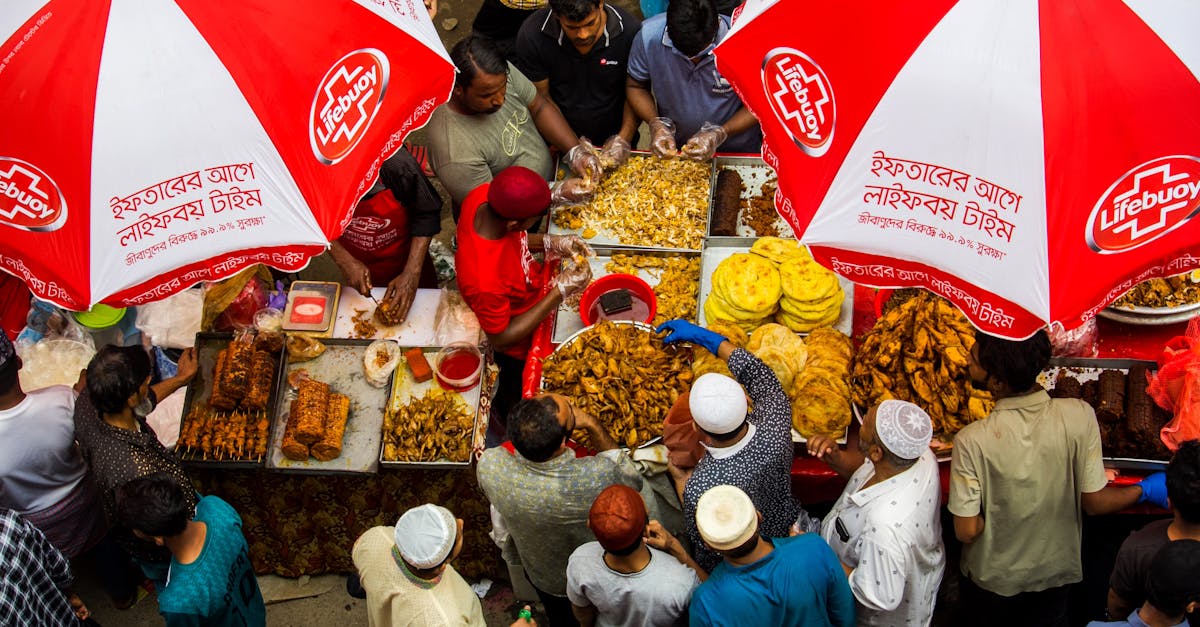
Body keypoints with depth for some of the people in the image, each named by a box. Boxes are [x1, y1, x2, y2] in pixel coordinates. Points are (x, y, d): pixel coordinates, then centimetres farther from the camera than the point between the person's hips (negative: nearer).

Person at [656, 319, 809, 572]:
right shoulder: (775, 428, -33)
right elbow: (759, 374, -12)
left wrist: (681, 480, -10)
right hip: (785, 533, 4)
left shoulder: (699, 489, -43)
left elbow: (703, 540, -20)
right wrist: (701, 335, -2)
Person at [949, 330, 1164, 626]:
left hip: (990, 580, -2)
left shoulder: (972, 441, -31)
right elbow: (1094, 502, -15)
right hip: (1053, 573, 2)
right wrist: (1144, 491, 2)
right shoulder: (1079, 416, -25)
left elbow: (967, 531, -23)